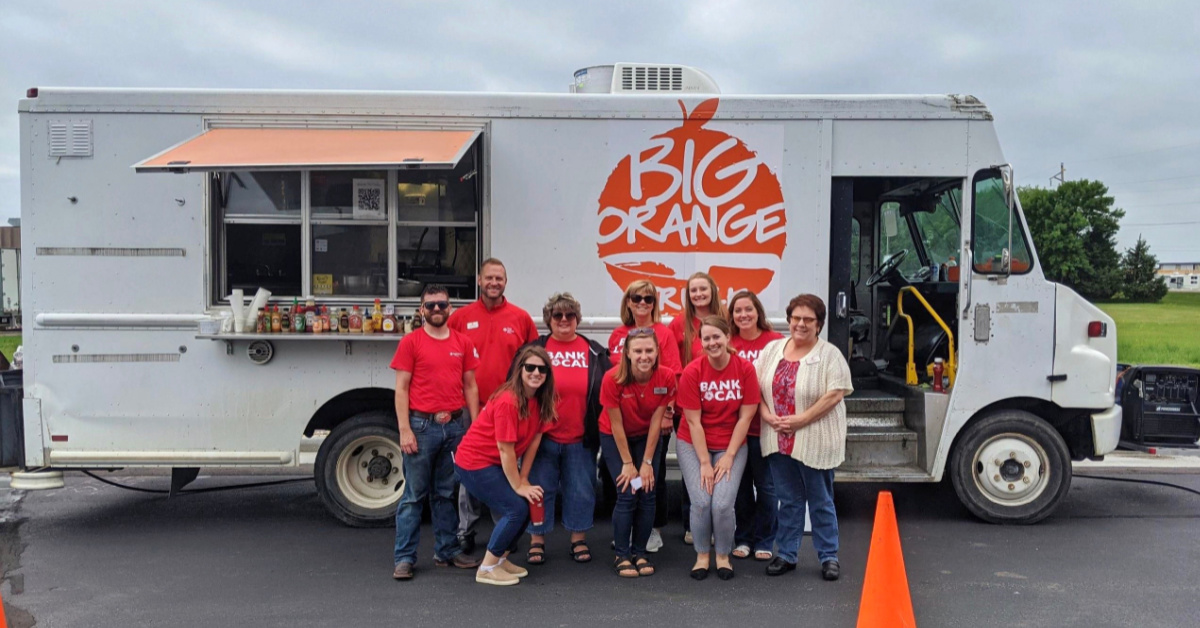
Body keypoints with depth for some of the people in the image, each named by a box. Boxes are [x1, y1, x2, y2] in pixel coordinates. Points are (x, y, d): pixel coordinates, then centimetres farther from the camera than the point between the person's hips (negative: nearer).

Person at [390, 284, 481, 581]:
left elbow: (470, 386, 12)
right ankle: (404, 558, 8)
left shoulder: (463, 343, 9)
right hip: (422, 425, -3)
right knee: (414, 494, 1)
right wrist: (405, 430, -11)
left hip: (455, 425, 4)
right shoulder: (410, 342, -1)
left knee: (446, 493, 13)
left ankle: (447, 551, 22)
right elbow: (401, 389, -4)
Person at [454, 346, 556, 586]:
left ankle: (501, 559, 20)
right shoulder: (508, 401, -26)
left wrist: (523, 478, -2)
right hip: (474, 463, -8)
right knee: (516, 508, -13)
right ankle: (487, 569, 0)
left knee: (528, 504, 4)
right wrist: (518, 486, -15)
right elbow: (505, 449, -23)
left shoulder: (539, 399, -1)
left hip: (495, 464, 9)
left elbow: (535, 438, 2)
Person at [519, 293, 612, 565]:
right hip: (543, 435, -1)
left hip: (581, 438, 1)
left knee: (581, 489, 9)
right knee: (540, 488, 7)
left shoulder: (595, 352, 4)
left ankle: (579, 539, 24)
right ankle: (537, 541, 20)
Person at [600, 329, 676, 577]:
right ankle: (621, 555, 4)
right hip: (614, 438, -2)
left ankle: (640, 553, 12)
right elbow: (616, 424, -20)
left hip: (647, 437, 2)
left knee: (648, 494, -3)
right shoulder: (613, 379, -29)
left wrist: (647, 462, -13)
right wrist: (627, 463, -15)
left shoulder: (667, 377, -23)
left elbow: (656, 421, -16)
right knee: (627, 494, -10)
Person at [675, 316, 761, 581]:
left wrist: (729, 456, -9)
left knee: (723, 504, -13)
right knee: (701, 501, -13)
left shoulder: (745, 369, -10)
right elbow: (693, 421, -11)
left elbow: (745, 416, -7)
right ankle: (702, 555, 13)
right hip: (693, 445, 0)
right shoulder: (692, 372, -13)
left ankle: (723, 556, 13)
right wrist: (705, 462, -13)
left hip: (732, 446, 0)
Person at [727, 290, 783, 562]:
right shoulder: (728, 344, 2)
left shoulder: (775, 341, -6)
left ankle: (764, 541, 21)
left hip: (765, 425, -2)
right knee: (741, 485, 12)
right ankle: (743, 539, 25)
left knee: (766, 486, 7)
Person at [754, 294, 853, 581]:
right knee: (788, 500, 14)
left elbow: (835, 394, -15)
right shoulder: (772, 349, 7)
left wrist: (800, 420, -18)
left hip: (815, 441, -4)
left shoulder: (830, 355, -6)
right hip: (778, 440, 4)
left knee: (821, 501, 7)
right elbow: (755, 387, 7)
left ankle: (829, 557, 20)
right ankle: (786, 555, 24)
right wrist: (767, 415, -9)